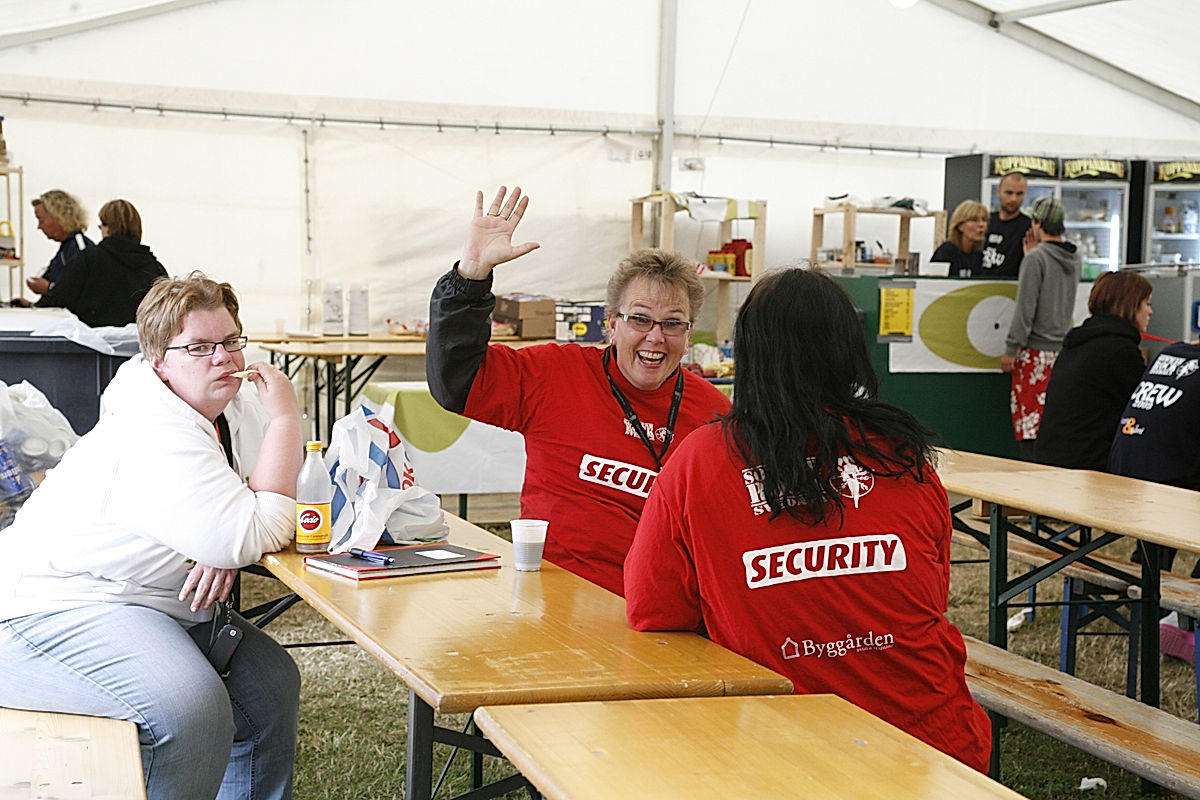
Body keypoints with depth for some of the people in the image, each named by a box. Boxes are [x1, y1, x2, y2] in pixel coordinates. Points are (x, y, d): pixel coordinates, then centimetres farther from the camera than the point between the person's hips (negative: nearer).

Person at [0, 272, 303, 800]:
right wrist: (284, 417, -22)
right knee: (191, 710, -30)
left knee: (270, 683, 0)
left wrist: (227, 550, -14)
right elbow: (254, 537, -27)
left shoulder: (238, 409, 7)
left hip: (154, 607, 10)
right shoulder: (158, 438, -23)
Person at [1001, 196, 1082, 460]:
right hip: (1063, 349, 7)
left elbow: (1025, 308, -15)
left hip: (1036, 351, -7)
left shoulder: (1036, 258, -12)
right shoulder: (1075, 259, 9)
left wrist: (1011, 349, -10)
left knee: (1029, 415, -4)